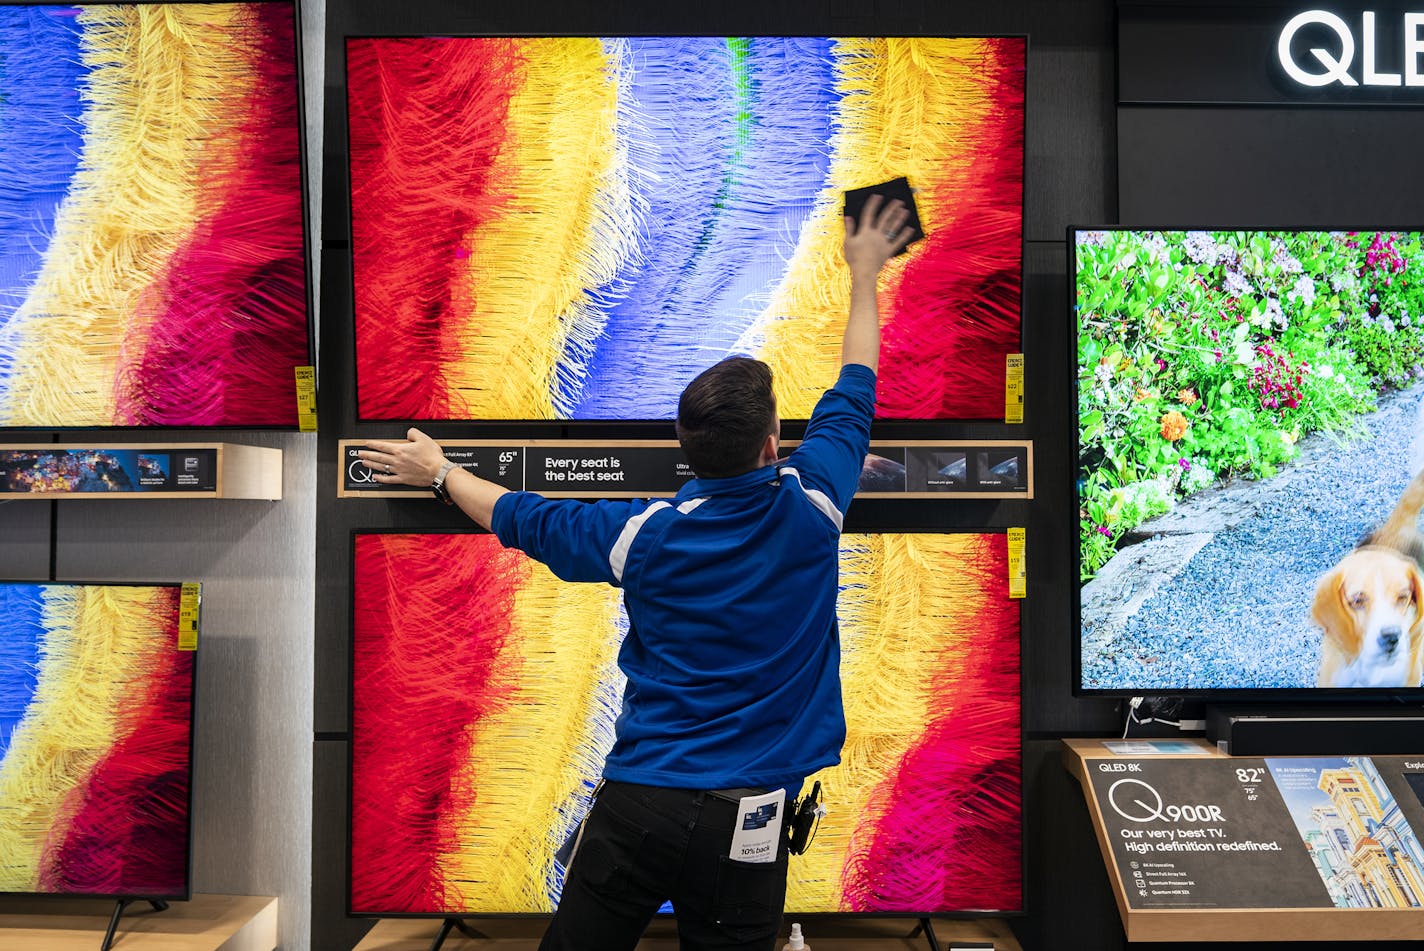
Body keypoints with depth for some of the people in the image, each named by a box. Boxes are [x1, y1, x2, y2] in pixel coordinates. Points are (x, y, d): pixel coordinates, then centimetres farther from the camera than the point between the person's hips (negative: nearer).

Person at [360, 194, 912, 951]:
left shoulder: (645, 534, -7)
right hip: (743, 821, 0)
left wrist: (441, 473, 29)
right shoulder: (811, 505, -8)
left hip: (636, 803, 0)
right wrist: (863, 273, 24)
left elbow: (525, 518, 10)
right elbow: (854, 391, 9)